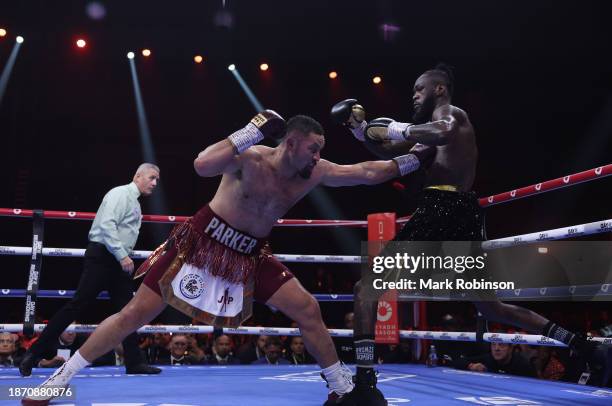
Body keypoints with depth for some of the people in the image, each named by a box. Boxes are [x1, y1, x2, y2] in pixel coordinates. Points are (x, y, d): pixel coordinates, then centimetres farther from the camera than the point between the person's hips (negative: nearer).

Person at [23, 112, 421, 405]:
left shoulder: (314, 173, -3)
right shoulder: (250, 158, -20)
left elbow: (365, 173, 1)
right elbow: (202, 166, -38)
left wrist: (410, 160, -2)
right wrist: (251, 131, -35)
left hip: (249, 255, 5)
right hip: (201, 242, -5)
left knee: (308, 309, -3)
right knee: (136, 313, -4)